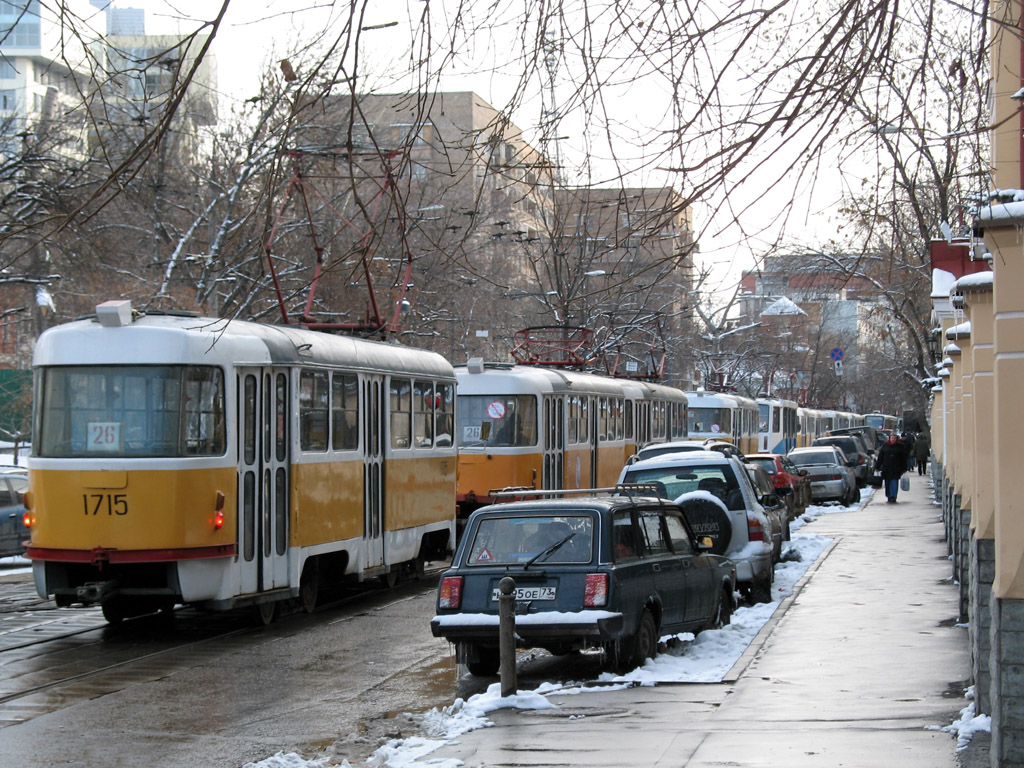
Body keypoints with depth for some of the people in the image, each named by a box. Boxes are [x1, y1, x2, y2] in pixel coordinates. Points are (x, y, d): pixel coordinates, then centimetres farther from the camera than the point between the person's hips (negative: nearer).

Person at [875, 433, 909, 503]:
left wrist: (903, 469, 3)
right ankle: (889, 497, 18)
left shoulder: (900, 446, 3)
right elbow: (880, 457, 9)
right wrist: (877, 467, 6)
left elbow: (903, 458, 5)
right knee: (887, 483, 6)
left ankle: (893, 497, -11)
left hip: (896, 468, -2)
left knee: (894, 482, -10)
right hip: (886, 468, 2)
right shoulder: (885, 446, 8)